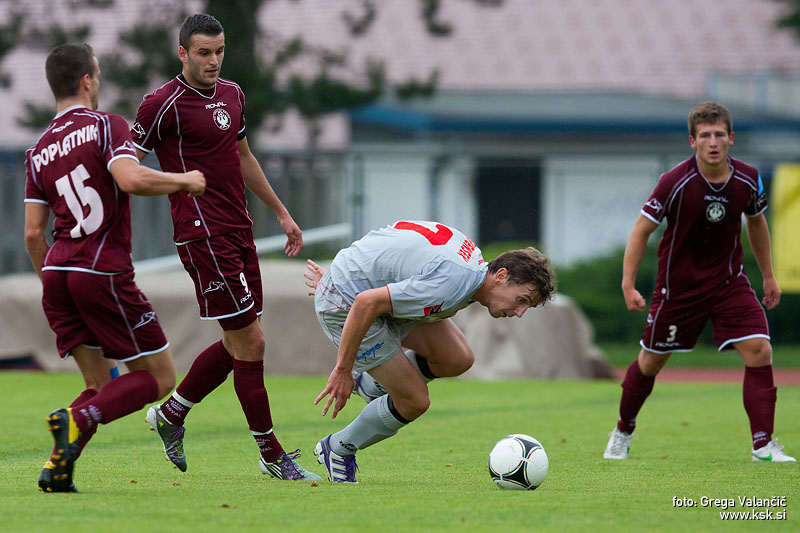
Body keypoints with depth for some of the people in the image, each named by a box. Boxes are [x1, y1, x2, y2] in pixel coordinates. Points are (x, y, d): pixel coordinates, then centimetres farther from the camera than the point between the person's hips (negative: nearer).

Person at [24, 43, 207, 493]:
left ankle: (58, 471, -7)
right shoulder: (107, 126, -4)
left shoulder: (39, 151, 14)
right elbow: (131, 179, -22)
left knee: (102, 384, 14)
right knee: (159, 378, 2)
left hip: (57, 270, 7)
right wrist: (184, 180, -6)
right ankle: (79, 418, -22)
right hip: (105, 272, -7)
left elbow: (33, 233, 12)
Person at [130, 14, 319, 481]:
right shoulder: (165, 104, -11)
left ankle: (170, 413, 28)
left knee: (238, 345, 11)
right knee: (249, 342, -7)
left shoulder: (231, 94, 14)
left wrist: (281, 212, 30)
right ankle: (272, 455, 1)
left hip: (238, 232, 9)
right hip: (204, 237, -9)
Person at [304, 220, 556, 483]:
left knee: (458, 359, 2)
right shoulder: (451, 287, -33)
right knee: (414, 401, -7)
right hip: (344, 304, -9)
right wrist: (343, 369, -25)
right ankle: (338, 450, 15)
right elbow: (366, 303, -34)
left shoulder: (474, 261, -1)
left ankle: (371, 385, 23)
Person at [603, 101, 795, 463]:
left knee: (759, 351, -16)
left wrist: (768, 276, 17)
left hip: (728, 280, 2)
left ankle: (763, 445, -11)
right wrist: (628, 286, -19)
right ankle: (623, 432, 36)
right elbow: (642, 230, -13)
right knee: (651, 361, 11)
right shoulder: (674, 183, -21)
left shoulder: (748, 181, -10)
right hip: (678, 283, -2)